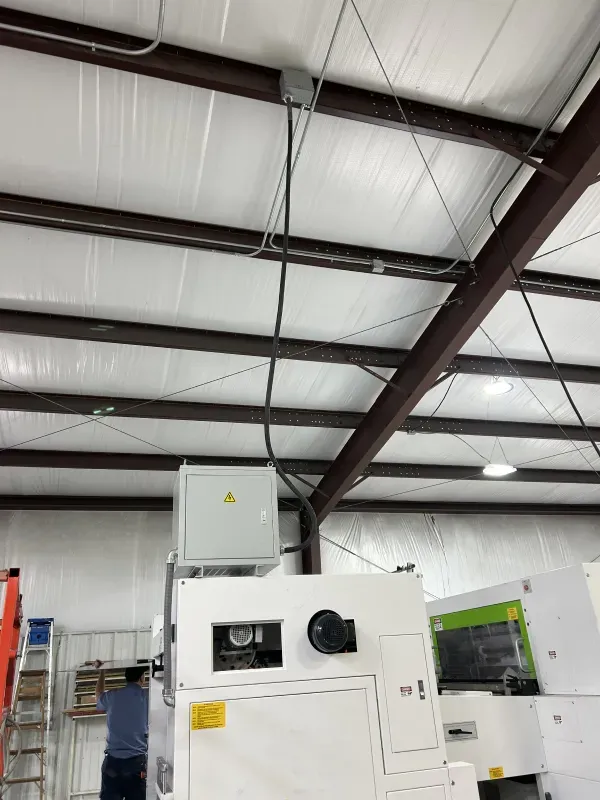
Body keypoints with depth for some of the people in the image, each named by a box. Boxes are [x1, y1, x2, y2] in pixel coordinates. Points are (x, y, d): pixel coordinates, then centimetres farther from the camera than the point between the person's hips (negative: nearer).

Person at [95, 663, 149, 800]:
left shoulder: (112, 696, 3)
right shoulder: (147, 696, -5)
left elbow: (99, 697, 26)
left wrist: (101, 671, 34)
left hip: (112, 761, 3)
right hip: (137, 762, -3)